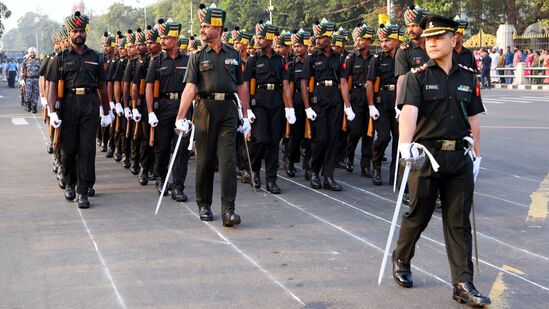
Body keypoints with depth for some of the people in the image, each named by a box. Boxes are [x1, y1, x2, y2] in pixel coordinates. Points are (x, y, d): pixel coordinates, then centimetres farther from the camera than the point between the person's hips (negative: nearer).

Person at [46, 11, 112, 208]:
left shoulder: (95, 57, 10)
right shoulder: (61, 58, 6)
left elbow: (102, 86, 14)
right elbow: (52, 85, 0)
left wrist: (106, 112, 14)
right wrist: (52, 112, -10)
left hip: (90, 105, 0)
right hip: (68, 104, 0)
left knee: (87, 149, -3)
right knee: (68, 149, 5)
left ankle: (83, 191, 0)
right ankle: (70, 183, 27)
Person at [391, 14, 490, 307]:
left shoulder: (468, 77, 9)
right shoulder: (418, 76, -3)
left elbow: (473, 120, 13)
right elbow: (409, 110, -20)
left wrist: (476, 156, 10)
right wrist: (406, 142, -37)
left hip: (459, 157, 3)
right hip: (426, 154, -3)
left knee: (459, 222, 3)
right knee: (418, 214, 9)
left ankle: (463, 285, 5)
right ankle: (401, 259, 34)